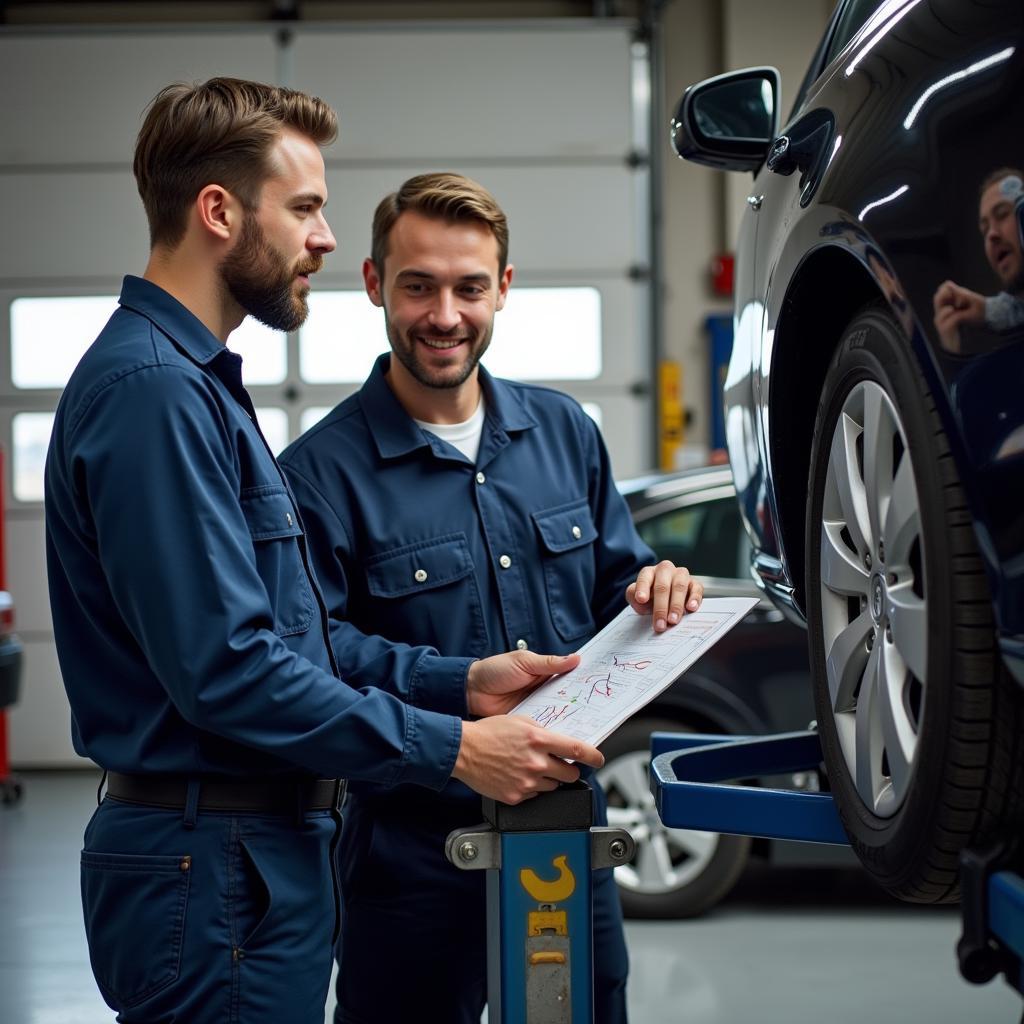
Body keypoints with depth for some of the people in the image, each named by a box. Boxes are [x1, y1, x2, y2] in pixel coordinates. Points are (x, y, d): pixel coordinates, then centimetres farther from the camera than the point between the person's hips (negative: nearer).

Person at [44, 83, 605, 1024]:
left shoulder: (198, 382, 17)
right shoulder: (152, 390, -18)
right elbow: (226, 669, -24)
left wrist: (458, 681, 8)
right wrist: (451, 749, -19)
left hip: (262, 851, 10)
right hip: (211, 869, -10)